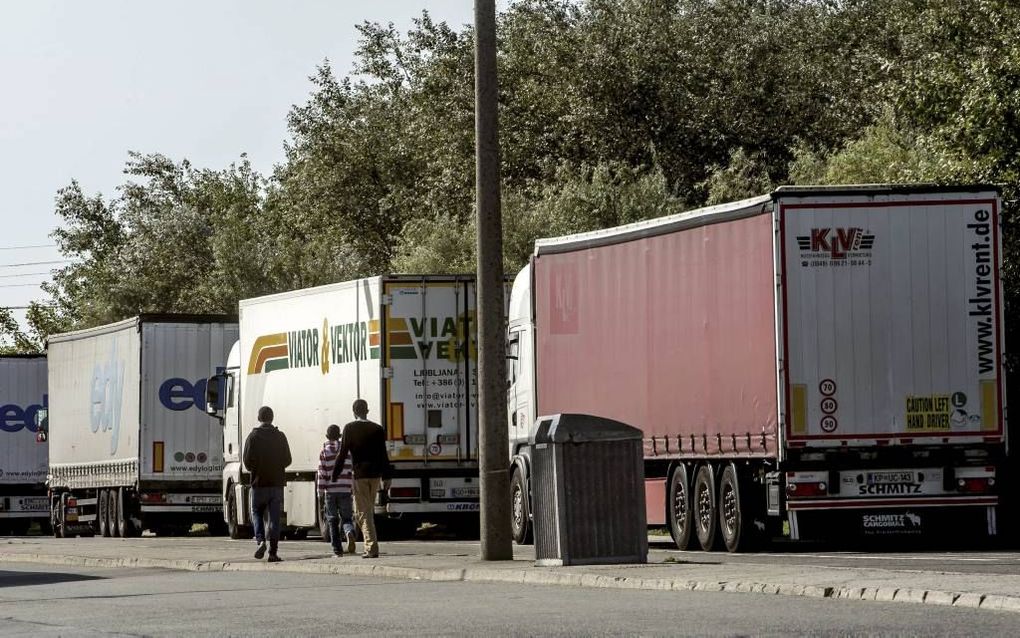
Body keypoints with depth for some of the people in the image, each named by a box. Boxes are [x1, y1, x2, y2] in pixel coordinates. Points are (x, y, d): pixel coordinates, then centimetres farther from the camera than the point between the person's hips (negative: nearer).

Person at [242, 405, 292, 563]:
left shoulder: (253, 437, -5)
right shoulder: (280, 437, 1)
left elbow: (247, 461, -8)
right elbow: (287, 460, 4)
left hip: (259, 483, -1)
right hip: (277, 483, 1)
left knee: (257, 513, 14)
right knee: (274, 517, 3)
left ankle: (261, 541, -9)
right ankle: (273, 552, -1)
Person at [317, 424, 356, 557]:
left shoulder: (324, 452, 0)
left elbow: (321, 474, -3)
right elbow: (354, 472, 5)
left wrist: (320, 493, 1)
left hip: (330, 491, -1)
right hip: (345, 490, 1)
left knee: (332, 521, 7)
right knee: (346, 518, 8)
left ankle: (337, 550, 4)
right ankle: (350, 533, -25)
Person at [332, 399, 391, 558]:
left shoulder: (349, 428, -5)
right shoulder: (377, 429, 3)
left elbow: (342, 453, -5)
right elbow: (383, 454, 4)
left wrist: (335, 475, 3)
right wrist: (386, 476, 11)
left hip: (359, 474, -4)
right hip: (375, 473, 4)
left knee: (363, 512, -1)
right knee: (368, 510, 17)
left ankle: (372, 547, -11)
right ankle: (370, 547, 21)